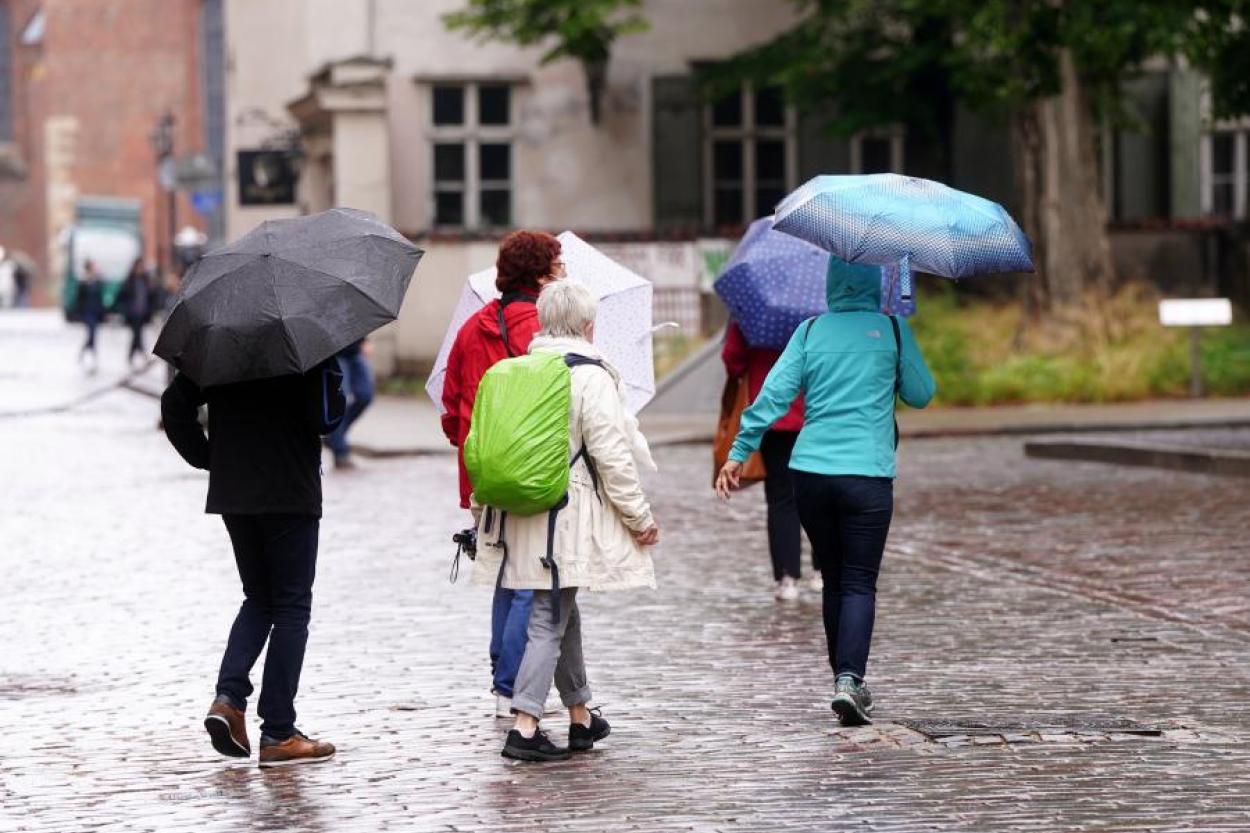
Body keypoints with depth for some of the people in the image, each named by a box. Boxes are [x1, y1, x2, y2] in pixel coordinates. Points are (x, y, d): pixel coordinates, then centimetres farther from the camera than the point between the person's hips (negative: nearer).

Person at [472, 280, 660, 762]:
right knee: (550, 619, -5)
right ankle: (525, 726, -13)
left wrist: (486, 502, 21)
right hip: (567, 518, -7)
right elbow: (611, 456, -12)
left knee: (562, 612, 19)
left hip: (519, 511, 7)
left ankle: (580, 717, 29)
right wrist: (639, 516, -4)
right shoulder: (591, 377, -11)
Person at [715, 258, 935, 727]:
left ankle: (845, 680, 22)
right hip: (867, 473, -3)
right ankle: (849, 679, -19)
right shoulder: (892, 329, 1)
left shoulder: (810, 331, 7)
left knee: (834, 580, 15)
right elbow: (921, 395, 8)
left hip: (810, 472, 3)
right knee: (859, 583, -2)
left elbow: (774, 392, -1)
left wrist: (738, 452, 1)